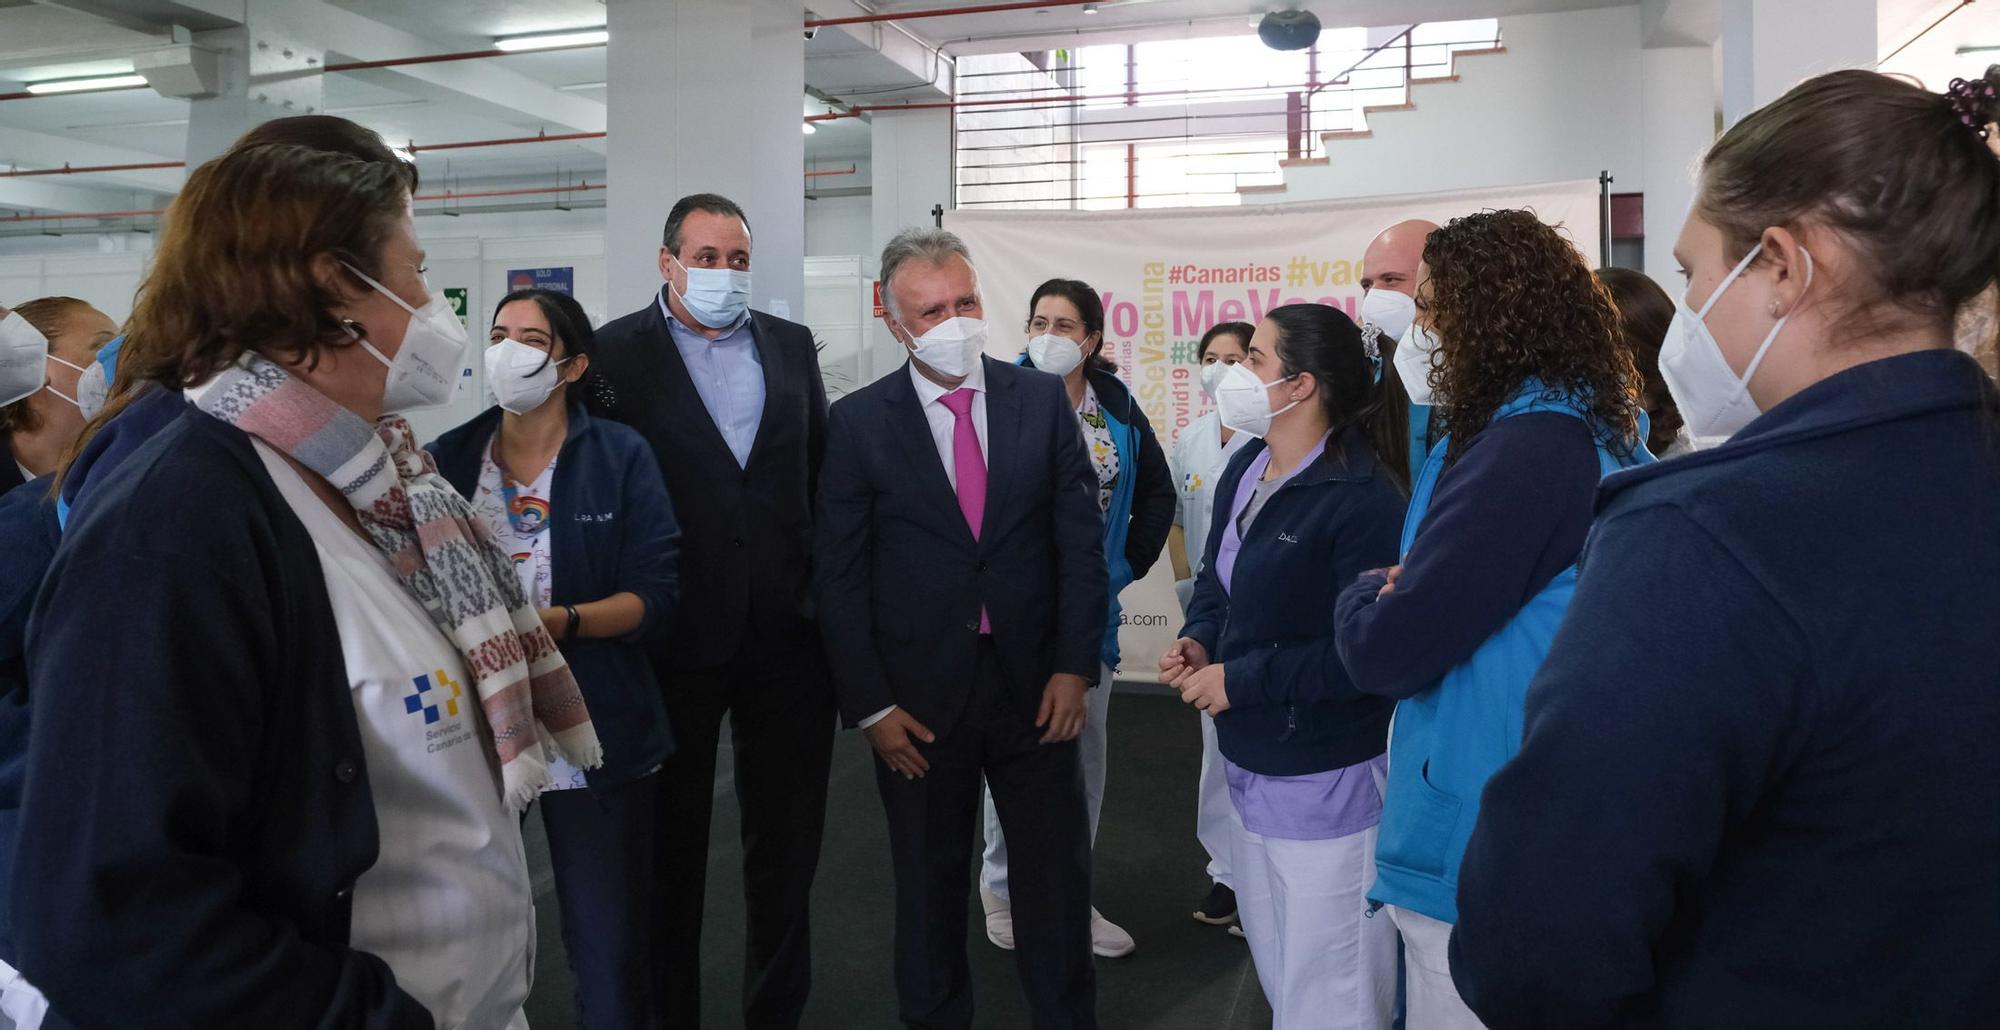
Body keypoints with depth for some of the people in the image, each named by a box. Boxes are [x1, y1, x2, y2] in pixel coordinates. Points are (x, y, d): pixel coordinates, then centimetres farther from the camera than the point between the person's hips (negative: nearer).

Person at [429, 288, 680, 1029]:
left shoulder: (620, 457, -4)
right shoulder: (448, 459, 5)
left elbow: (654, 594, -9)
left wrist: (562, 622, -22)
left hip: (591, 730, -2)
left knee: (609, 931, 7)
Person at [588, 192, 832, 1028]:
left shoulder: (792, 346, 7)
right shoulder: (615, 353, -4)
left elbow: (824, 468, 11)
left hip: (788, 635, 3)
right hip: (676, 637, -3)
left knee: (787, 845, 15)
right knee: (672, 849, 14)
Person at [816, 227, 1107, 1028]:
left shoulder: (1043, 400, 1)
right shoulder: (859, 421, -4)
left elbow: (1082, 540, 2)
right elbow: (840, 575, -4)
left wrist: (1075, 666, -5)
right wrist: (870, 705, -8)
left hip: (1034, 685, 1)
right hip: (919, 698, -1)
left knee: (1056, 871, 12)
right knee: (928, 882, 14)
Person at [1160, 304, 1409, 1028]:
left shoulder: (1363, 498, -22)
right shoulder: (1245, 468, 5)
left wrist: (1239, 682, -21)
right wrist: (1198, 641, -5)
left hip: (1328, 783, -9)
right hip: (1251, 769, 9)